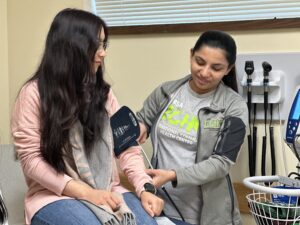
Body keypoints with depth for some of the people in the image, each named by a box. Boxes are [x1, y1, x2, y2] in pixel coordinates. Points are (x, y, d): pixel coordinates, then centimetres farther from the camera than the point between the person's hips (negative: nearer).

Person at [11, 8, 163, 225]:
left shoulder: (102, 91, 11)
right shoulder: (35, 93, -6)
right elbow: (31, 159, -9)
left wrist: (144, 188, -12)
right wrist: (86, 192, -17)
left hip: (108, 190, 4)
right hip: (55, 195, -4)